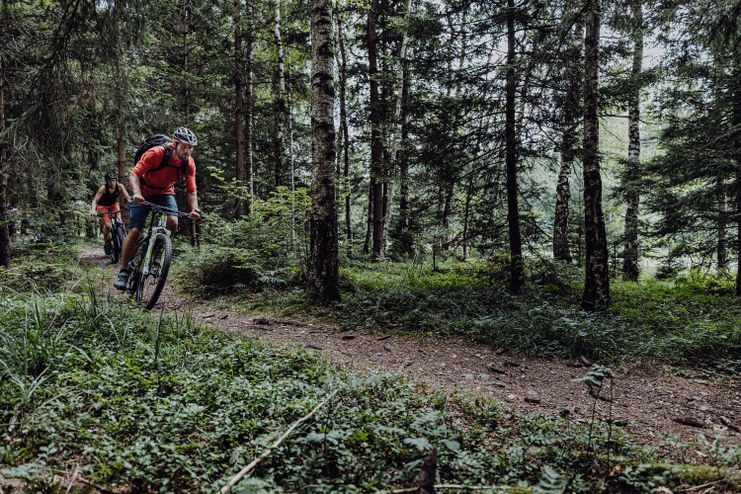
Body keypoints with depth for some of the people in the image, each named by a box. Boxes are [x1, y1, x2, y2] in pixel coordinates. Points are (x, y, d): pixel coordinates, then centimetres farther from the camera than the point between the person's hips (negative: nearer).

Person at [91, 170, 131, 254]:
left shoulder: (120, 186, -23)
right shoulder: (103, 188, -29)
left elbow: (128, 198, -26)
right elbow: (95, 200, -30)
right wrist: (93, 210, -47)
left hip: (114, 204, 2)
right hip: (103, 206, -2)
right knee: (107, 225, -18)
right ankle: (107, 244, 2)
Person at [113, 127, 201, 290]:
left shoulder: (189, 163, -17)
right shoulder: (155, 153, -29)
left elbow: (191, 190, -14)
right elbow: (134, 174, -29)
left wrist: (194, 209, -31)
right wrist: (136, 193, -46)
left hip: (165, 193, 3)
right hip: (144, 193, -3)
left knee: (173, 223, -23)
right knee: (134, 231, -10)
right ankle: (123, 271, 2)